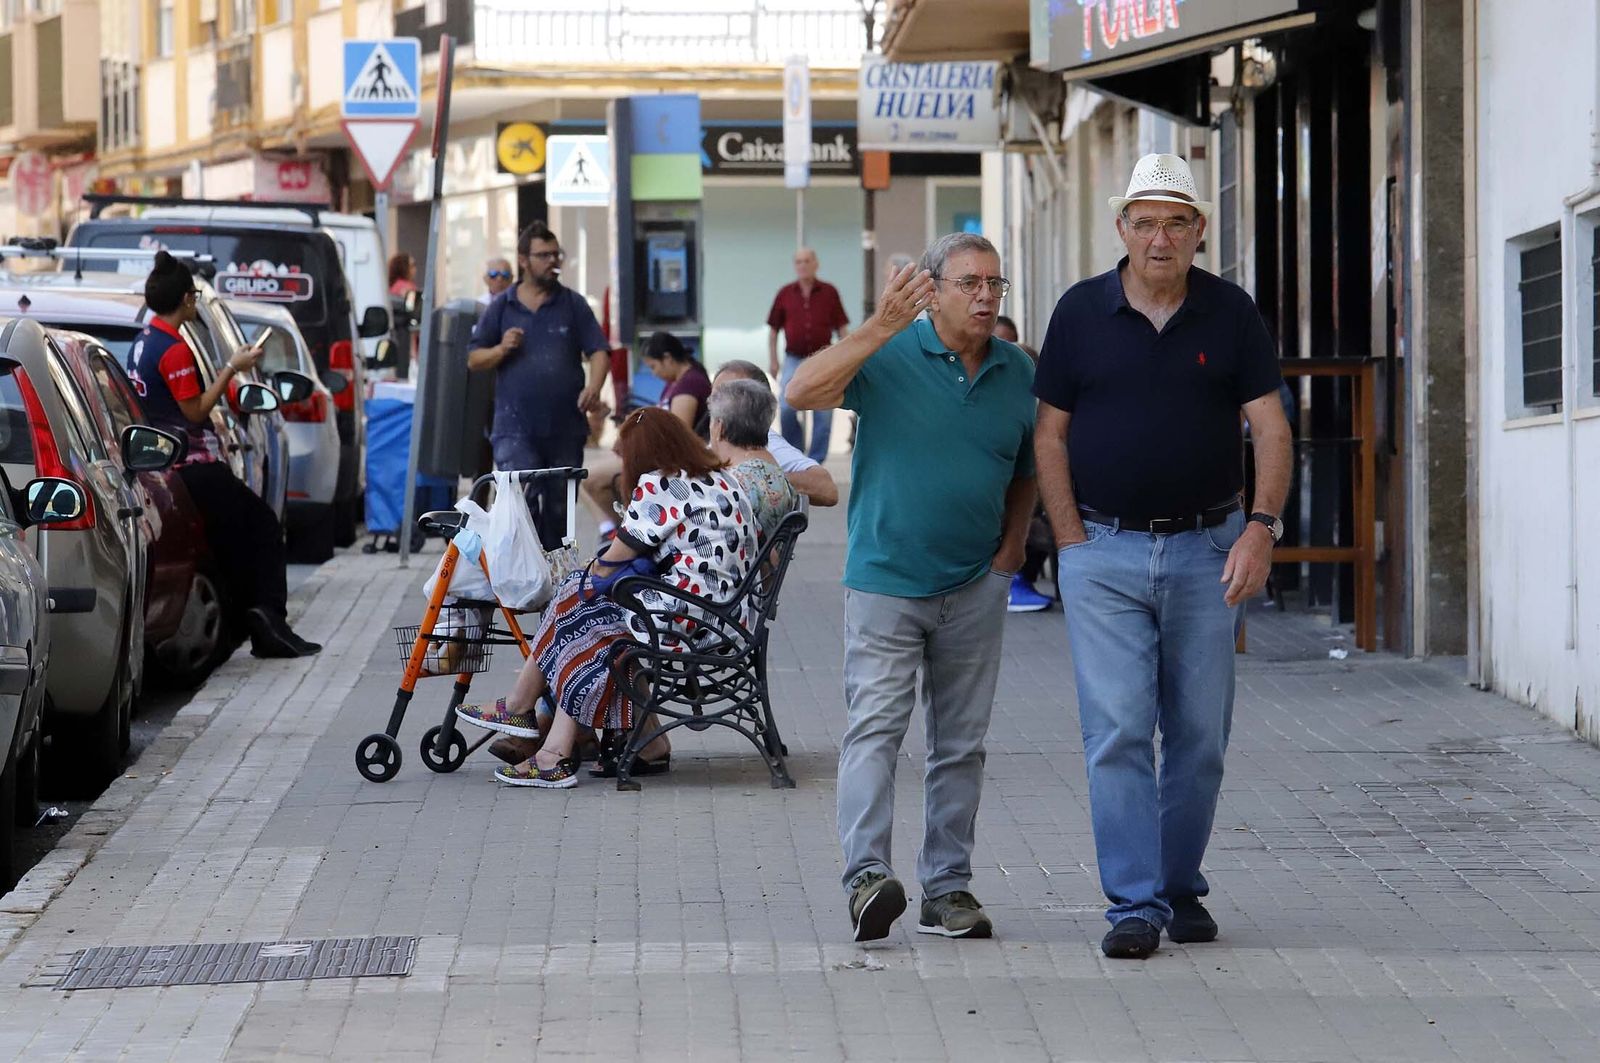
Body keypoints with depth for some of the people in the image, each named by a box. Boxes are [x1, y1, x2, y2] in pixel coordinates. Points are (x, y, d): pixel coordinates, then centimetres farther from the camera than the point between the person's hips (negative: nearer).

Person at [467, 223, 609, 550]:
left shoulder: (573, 304, 8)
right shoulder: (501, 307, 7)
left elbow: (598, 351, 2)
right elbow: (474, 361, 10)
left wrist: (593, 387, -17)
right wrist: (502, 349, -11)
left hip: (565, 427, 2)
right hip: (515, 427, -2)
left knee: (558, 507, 9)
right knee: (521, 502, -16)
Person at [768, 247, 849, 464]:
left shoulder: (829, 293, 4)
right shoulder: (785, 294, 6)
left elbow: (841, 327, 7)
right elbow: (773, 329, 10)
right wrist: (772, 360, 4)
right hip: (794, 360, 0)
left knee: (823, 412, 0)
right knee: (786, 408, -12)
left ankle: (816, 460, 9)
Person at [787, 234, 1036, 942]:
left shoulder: (1019, 374, 8)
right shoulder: (889, 354, -6)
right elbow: (803, 392, -21)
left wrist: (1010, 550, 7)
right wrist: (881, 327, -27)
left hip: (975, 590, 4)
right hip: (885, 581, -4)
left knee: (961, 744, 7)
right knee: (875, 727, -15)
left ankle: (948, 887, 13)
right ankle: (867, 874, -22)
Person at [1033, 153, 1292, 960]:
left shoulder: (1231, 313, 2)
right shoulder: (1081, 311, 1)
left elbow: (1269, 425, -1)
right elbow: (1050, 433, 4)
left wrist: (1261, 526, -14)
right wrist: (1071, 541, -3)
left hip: (1206, 550, 1)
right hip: (1105, 552, -1)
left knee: (1201, 735, 6)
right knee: (1117, 732, -8)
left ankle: (1182, 887, 21)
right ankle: (1134, 904, -7)